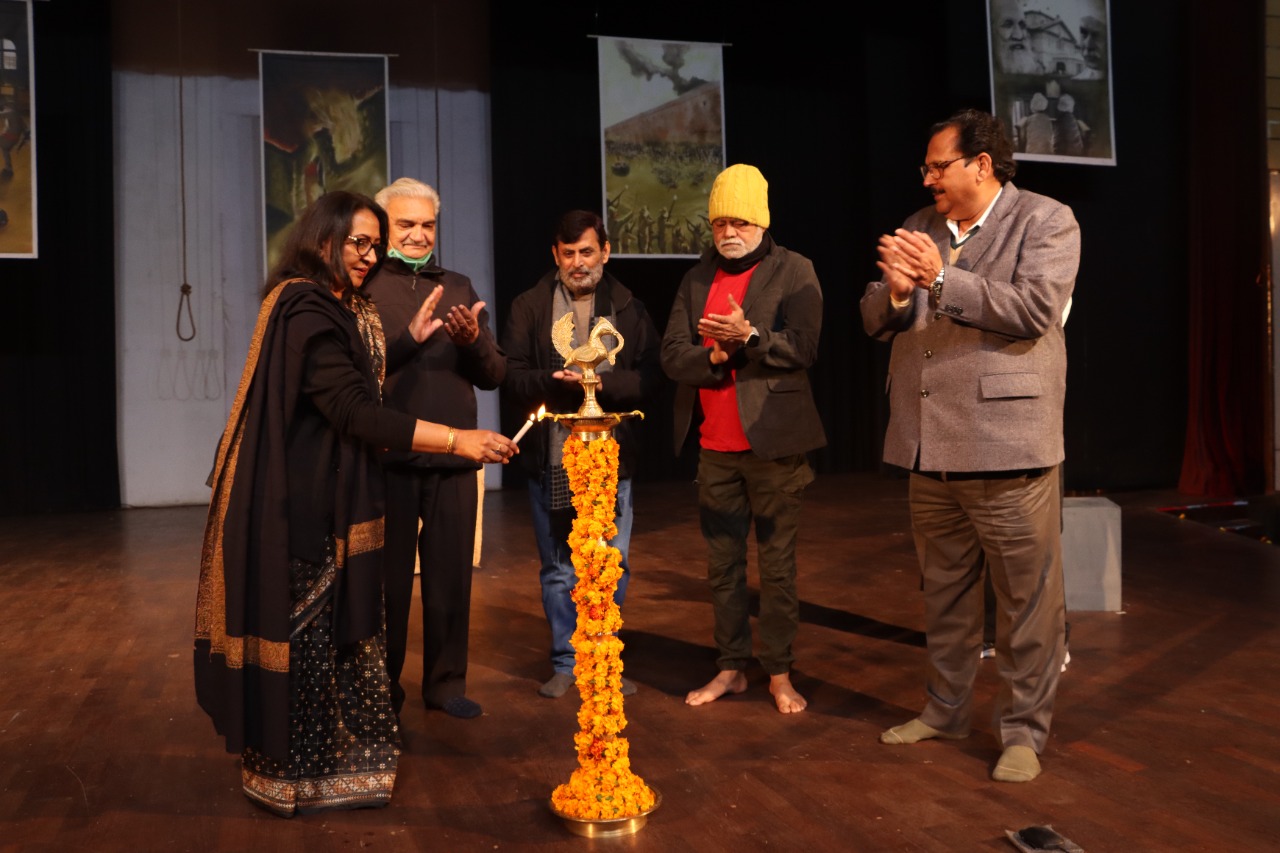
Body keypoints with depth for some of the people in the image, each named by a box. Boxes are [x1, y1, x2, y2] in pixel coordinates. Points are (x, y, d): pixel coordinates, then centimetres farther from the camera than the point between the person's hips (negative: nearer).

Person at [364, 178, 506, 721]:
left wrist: (473, 341, -10)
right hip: (388, 458, -3)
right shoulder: (363, 289, 1)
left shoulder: (458, 288, 13)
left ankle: (446, 683, 25)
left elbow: (494, 375, 10)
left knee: (451, 576, 10)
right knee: (389, 578, 8)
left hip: (453, 459, 3)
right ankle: (382, 686, 24)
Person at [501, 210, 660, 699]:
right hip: (549, 458, 0)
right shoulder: (529, 308, 6)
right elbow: (510, 378, -2)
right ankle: (565, 662, 23)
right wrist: (556, 381, -19)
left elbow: (649, 379, -3)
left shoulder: (629, 309, 7)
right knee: (558, 570, 9)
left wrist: (601, 382, -17)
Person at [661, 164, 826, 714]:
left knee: (777, 565, 1)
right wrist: (716, 355, -14)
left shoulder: (793, 272, 0)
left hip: (773, 442, -4)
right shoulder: (697, 279, 13)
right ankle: (731, 668, 22)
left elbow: (802, 347, -12)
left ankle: (780, 674, 13)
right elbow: (672, 354, 3)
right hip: (715, 447, 5)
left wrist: (748, 336, -25)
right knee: (722, 564, 10)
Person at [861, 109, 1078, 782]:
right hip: (929, 448, 6)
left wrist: (941, 280, -19)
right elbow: (875, 320, 11)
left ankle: (1024, 731, 16)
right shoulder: (919, 229, 14)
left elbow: (1034, 309, -17)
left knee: (1025, 598, 2)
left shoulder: (1045, 221, -2)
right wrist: (896, 291, -11)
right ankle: (946, 710, 32)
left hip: (1007, 447, -6)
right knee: (943, 592, 17)